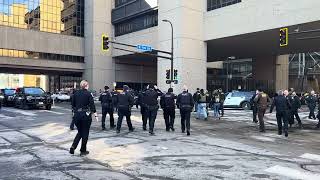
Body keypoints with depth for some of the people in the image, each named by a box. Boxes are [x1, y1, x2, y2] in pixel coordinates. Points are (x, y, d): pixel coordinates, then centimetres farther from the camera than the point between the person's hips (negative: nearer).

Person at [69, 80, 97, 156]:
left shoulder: (75, 93, 5)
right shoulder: (89, 94, -8)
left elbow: (73, 105, 10)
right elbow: (92, 105, -12)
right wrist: (95, 114, -8)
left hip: (77, 115, 4)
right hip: (86, 115, -4)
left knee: (80, 132, 20)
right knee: (85, 133, 8)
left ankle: (73, 147, 5)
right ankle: (83, 151, 15)